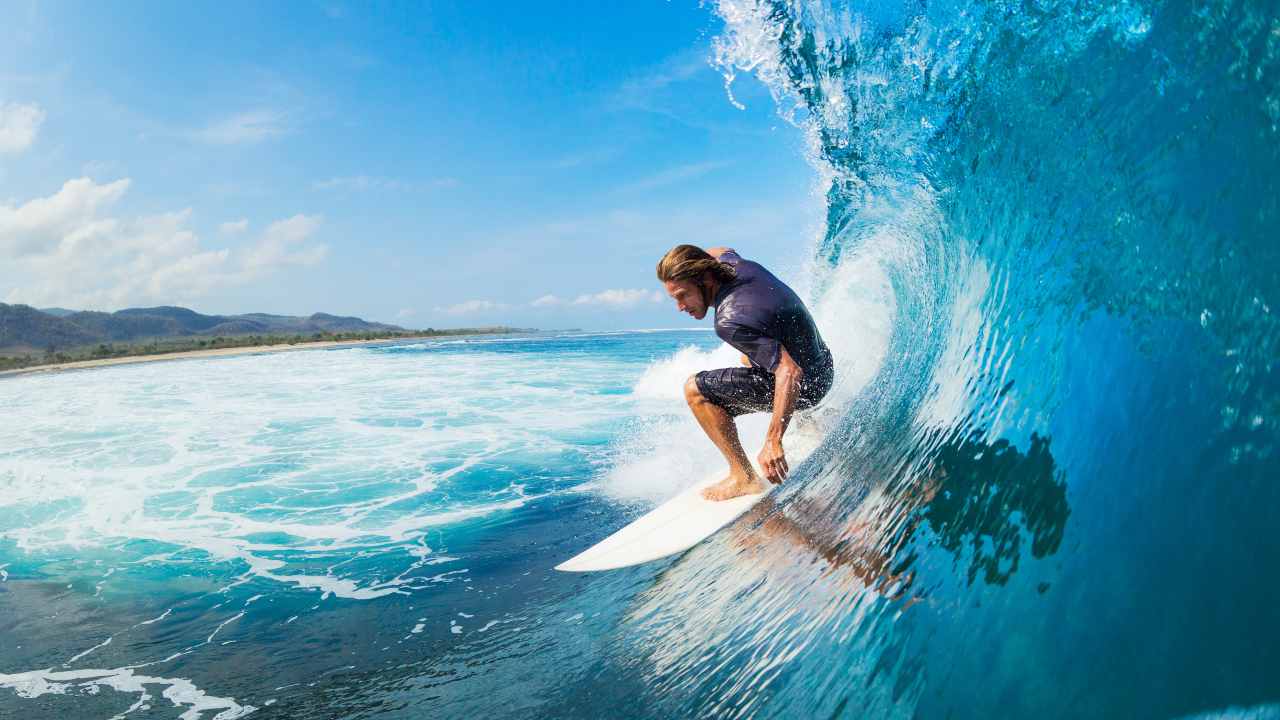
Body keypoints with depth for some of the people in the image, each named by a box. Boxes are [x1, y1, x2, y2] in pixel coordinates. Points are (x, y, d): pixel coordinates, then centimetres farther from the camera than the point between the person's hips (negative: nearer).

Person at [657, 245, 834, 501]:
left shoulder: (730, 322, -33)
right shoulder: (734, 263, -8)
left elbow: (790, 372, -37)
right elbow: (719, 252, 20)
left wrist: (773, 441, -38)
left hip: (805, 384, -9)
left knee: (696, 390, -14)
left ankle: (743, 478, -9)